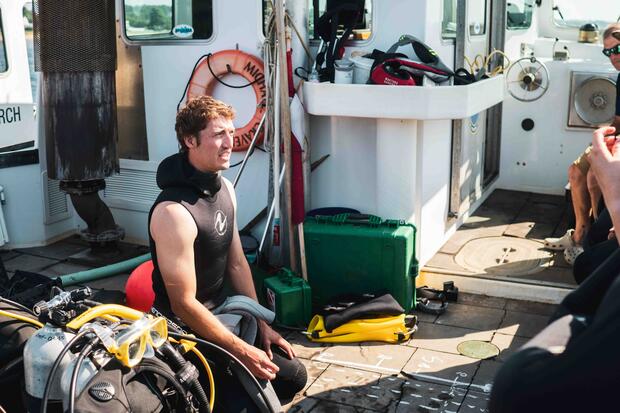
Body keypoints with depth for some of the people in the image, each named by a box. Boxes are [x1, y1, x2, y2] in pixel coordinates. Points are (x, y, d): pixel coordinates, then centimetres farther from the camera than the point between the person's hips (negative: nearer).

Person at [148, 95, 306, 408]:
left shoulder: (224, 188, 0)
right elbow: (184, 305, -25)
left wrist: (262, 324, 7)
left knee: (293, 376, 7)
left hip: (224, 315, 8)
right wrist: (242, 351, -19)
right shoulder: (174, 212, -28)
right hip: (190, 333, -8)